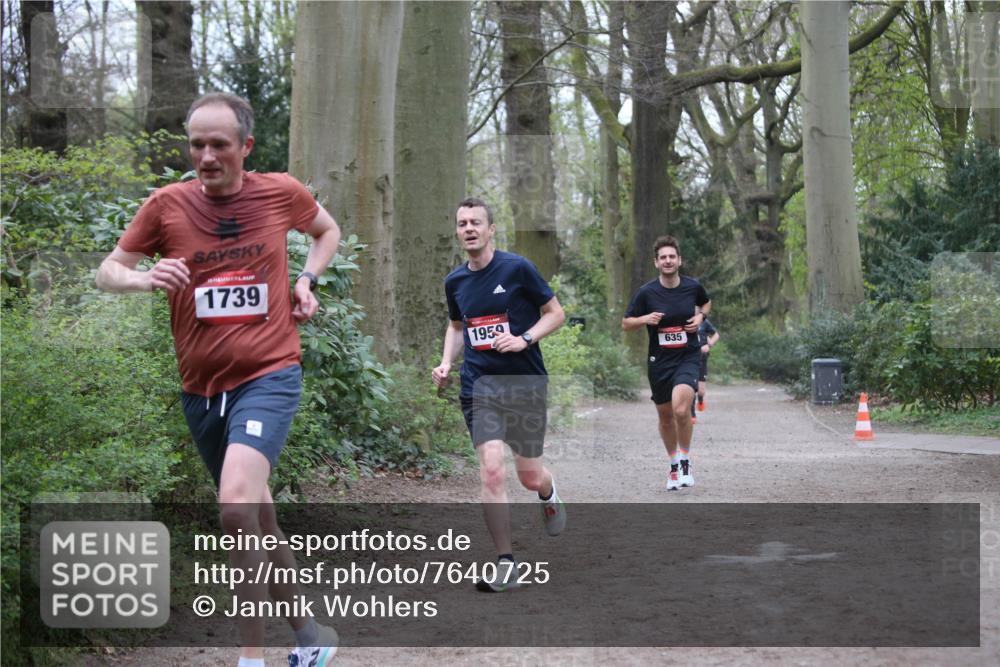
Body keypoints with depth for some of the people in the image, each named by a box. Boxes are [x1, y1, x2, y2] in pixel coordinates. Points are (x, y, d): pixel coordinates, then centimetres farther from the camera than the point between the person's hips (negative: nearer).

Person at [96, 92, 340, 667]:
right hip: (201, 388, 4)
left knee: (237, 503, -26)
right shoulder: (167, 205, -2)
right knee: (257, 516, 14)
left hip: (269, 376, -3)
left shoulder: (282, 192, -1)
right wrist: (144, 278, -18)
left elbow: (328, 231, 20)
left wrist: (307, 281, 3)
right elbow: (108, 271, 4)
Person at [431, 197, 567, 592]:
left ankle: (548, 497, 44)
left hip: (525, 382, -2)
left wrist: (525, 339, -16)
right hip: (479, 384, 2)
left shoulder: (517, 268, -6)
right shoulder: (455, 281, 7)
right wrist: (446, 363, 8)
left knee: (530, 476, 4)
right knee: (491, 471, -12)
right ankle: (505, 563, -5)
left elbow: (556, 313, 0)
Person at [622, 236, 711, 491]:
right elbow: (626, 323, 1)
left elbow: (706, 303, 20)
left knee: (681, 410, -24)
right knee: (665, 417, 12)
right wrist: (645, 319, -18)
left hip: (688, 357, -1)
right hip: (659, 360, 2)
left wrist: (700, 316, -1)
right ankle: (674, 465, 34)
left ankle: (685, 462, -2)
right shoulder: (646, 292, -7)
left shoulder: (693, 286, -3)